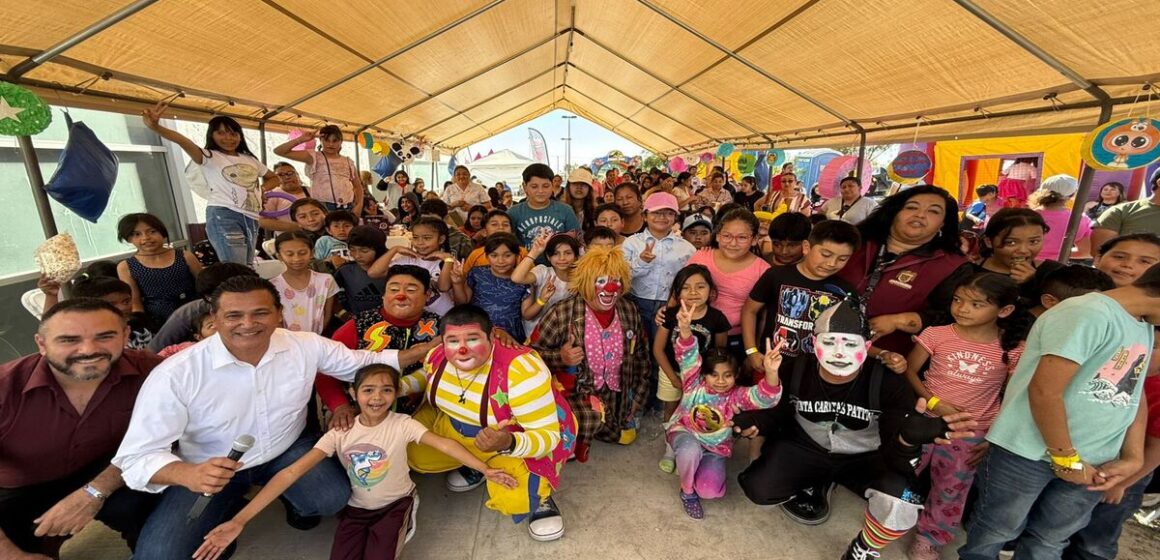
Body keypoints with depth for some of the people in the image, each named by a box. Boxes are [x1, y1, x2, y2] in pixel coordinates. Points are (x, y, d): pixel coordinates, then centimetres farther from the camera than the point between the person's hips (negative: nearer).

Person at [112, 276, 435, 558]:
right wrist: (187, 475, -42)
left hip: (288, 450, 1)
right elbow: (138, 456, -20)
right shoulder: (176, 374, -24)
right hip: (210, 470, 0)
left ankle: (293, 498, 17)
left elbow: (363, 363, -6)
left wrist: (423, 350, -18)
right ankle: (227, 513, 15)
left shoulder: (306, 346, -17)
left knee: (333, 499, -21)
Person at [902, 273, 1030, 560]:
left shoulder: (1014, 350, -7)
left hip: (973, 433, 1)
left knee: (950, 489, 15)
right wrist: (933, 402, -16)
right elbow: (909, 371, -4)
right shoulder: (936, 335, -10)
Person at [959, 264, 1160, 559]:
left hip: (1093, 463, 8)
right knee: (994, 532, 10)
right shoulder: (1089, 315, -19)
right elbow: (1044, 392, -23)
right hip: (1029, 454, -8)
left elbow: (1134, 394, 16)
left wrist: (1133, 457, 5)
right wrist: (1067, 459, -13)